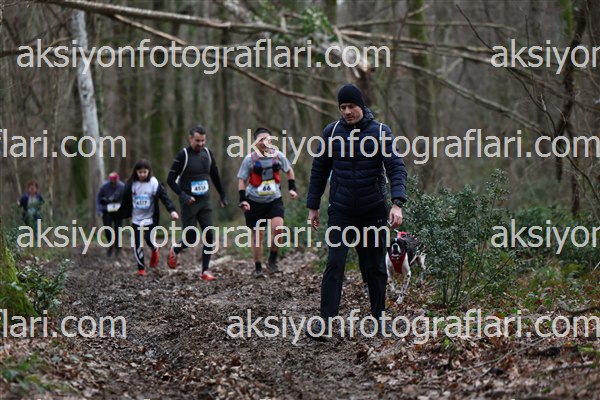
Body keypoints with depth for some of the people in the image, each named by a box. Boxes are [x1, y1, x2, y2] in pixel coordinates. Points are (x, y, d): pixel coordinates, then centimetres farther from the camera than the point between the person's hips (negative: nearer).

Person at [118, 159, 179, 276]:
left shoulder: (154, 183, -8)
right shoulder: (131, 185, 0)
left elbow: (164, 197, -14)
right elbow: (126, 201, 10)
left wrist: (172, 210, -26)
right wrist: (121, 214, 12)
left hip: (150, 219, -2)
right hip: (136, 219, 2)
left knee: (149, 240, -12)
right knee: (138, 244, 0)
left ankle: (154, 250, 25)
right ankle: (141, 268, 11)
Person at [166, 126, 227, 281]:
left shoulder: (207, 153, 5)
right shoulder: (183, 155, -11)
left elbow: (215, 176, 19)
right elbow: (171, 180, -11)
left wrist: (222, 195, 19)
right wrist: (183, 196, -23)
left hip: (205, 201, 5)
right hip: (189, 202, -5)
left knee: (209, 235, -5)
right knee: (191, 238, -2)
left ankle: (205, 271, 3)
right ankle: (174, 251, 31)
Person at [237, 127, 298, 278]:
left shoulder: (278, 155, -1)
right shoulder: (250, 159, -7)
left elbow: (289, 170, 17)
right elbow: (242, 180, -1)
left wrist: (292, 188, 8)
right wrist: (242, 200, -11)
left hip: (274, 199, 1)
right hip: (255, 202, -1)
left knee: (278, 227, -21)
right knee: (257, 234, 4)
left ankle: (272, 260, -3)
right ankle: (257, 267, 18)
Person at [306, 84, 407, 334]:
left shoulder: (381, 132, -3)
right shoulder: (331, 132, 2)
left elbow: (396, 168, -10)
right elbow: (319, 171, 11)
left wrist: (397, 203, -24)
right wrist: (313, 207, 9)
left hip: (373, 211, 0)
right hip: (340, 211, 0)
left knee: (375, 267, 8)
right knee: (334, 264, -12)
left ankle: (379, 317, 21)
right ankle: (326, 320, -13)